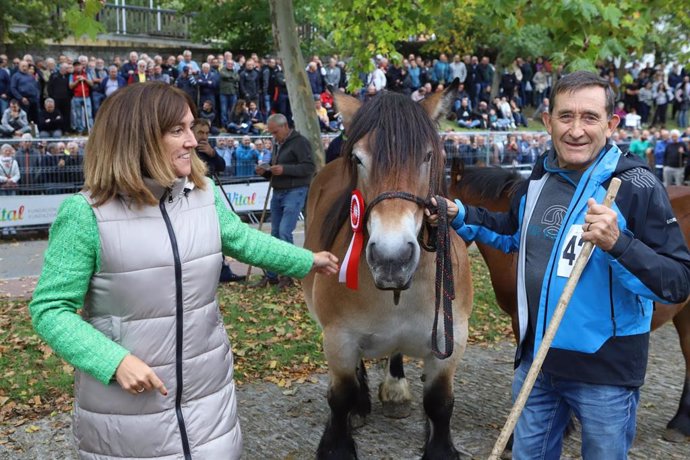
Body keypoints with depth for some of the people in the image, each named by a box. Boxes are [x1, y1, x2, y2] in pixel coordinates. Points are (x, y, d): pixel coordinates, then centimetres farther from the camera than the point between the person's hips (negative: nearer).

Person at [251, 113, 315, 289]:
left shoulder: (300, 142, -7)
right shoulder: (278, 144, 21)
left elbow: (310, 167, -17)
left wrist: (284, 169, -23)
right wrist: (265, 172, 8)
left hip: (294, 192, -8)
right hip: (278, 192, 9)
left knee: (284, 232, -15)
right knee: (275, 233, 8)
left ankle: (287, 275, -4)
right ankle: (271, 275, 14)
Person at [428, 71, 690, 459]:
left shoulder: (637, 187, -17)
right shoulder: (540, 178, 1)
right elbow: (514, 234, 21)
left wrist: (617, 244, -35)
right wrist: (459, 215, 8)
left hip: (606, 370, -5)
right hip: (537, 358, 5)